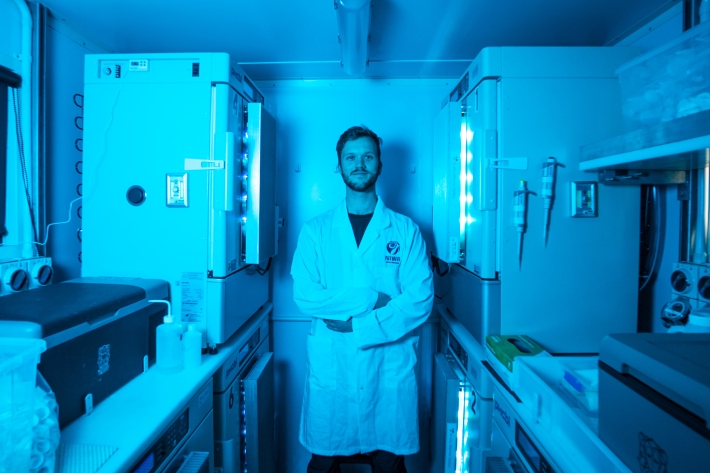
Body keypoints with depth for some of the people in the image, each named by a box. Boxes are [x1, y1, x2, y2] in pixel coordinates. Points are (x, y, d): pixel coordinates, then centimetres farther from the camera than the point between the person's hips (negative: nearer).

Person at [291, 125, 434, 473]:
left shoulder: (405, 231, 1)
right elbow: (305, 297, -7)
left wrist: (358, 327, -14)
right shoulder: (316, 230, 3)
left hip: (389, 366, 0)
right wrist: (369, 298, -14)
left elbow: (421, 300, -7)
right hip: (330, 365, 1)